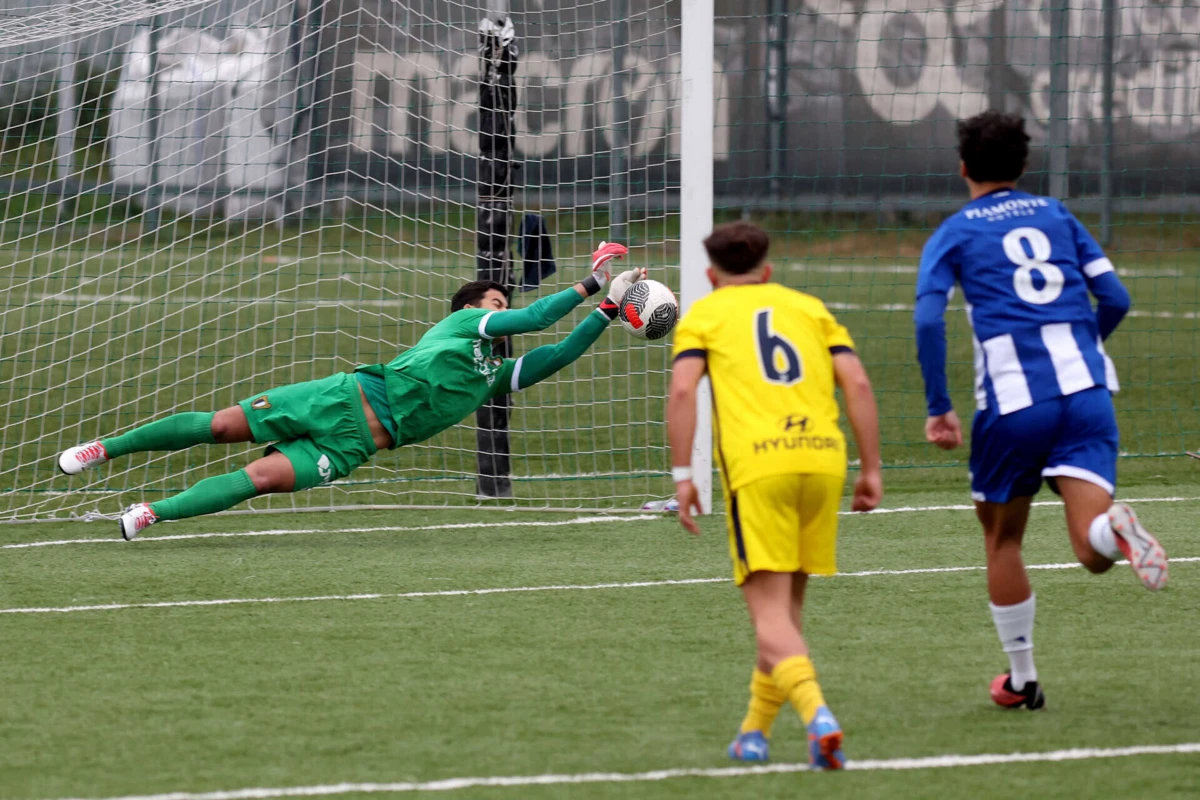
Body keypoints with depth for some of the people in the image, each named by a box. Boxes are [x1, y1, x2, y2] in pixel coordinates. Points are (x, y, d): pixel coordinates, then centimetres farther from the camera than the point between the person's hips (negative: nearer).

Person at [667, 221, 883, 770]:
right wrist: (871, 470, 11)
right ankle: (756, 731, 24)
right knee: (787, 605, 18)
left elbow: (682, 390, -2)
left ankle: (815, 713, -32)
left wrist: (682, 475, -2)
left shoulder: (704, 314, 16)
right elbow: (857, 382, 11)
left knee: (770, 611, -9)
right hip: (823, 457, 3)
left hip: (755, 465, -3)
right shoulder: (808, 307, 23)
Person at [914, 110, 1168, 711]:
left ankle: (1021, 679, 23)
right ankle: (1115, 527, -44)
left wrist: (938, 408, -2)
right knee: (1092, 550, -8)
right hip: (1085, 388, 2)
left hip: (1012, 400, -2)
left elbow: (928, 319, -7)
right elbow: (1115, 299, 14)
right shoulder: (1057, 217, 17)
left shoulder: (954, 235, 8)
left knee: (1001, 537, 19)